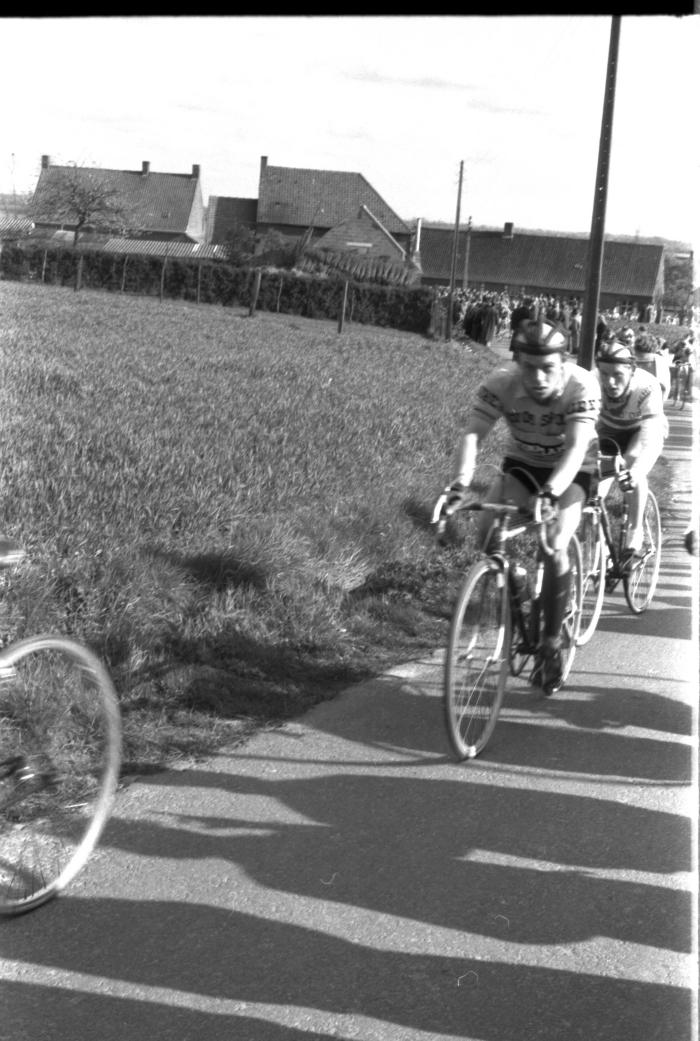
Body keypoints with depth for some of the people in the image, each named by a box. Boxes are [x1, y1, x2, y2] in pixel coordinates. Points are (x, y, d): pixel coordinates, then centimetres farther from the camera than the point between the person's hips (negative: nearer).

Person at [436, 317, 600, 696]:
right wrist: (459, 485, -52)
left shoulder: (582, 385, -32)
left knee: (554, 548, -22)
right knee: (488, 532, -20)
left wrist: (550, 494, -58)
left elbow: (577, 447, -42)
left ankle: (551, 645, -6)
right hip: (522, 464, 3)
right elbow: (472, 434, -35)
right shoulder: (500, 384, -26)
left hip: (570, 470, -2)